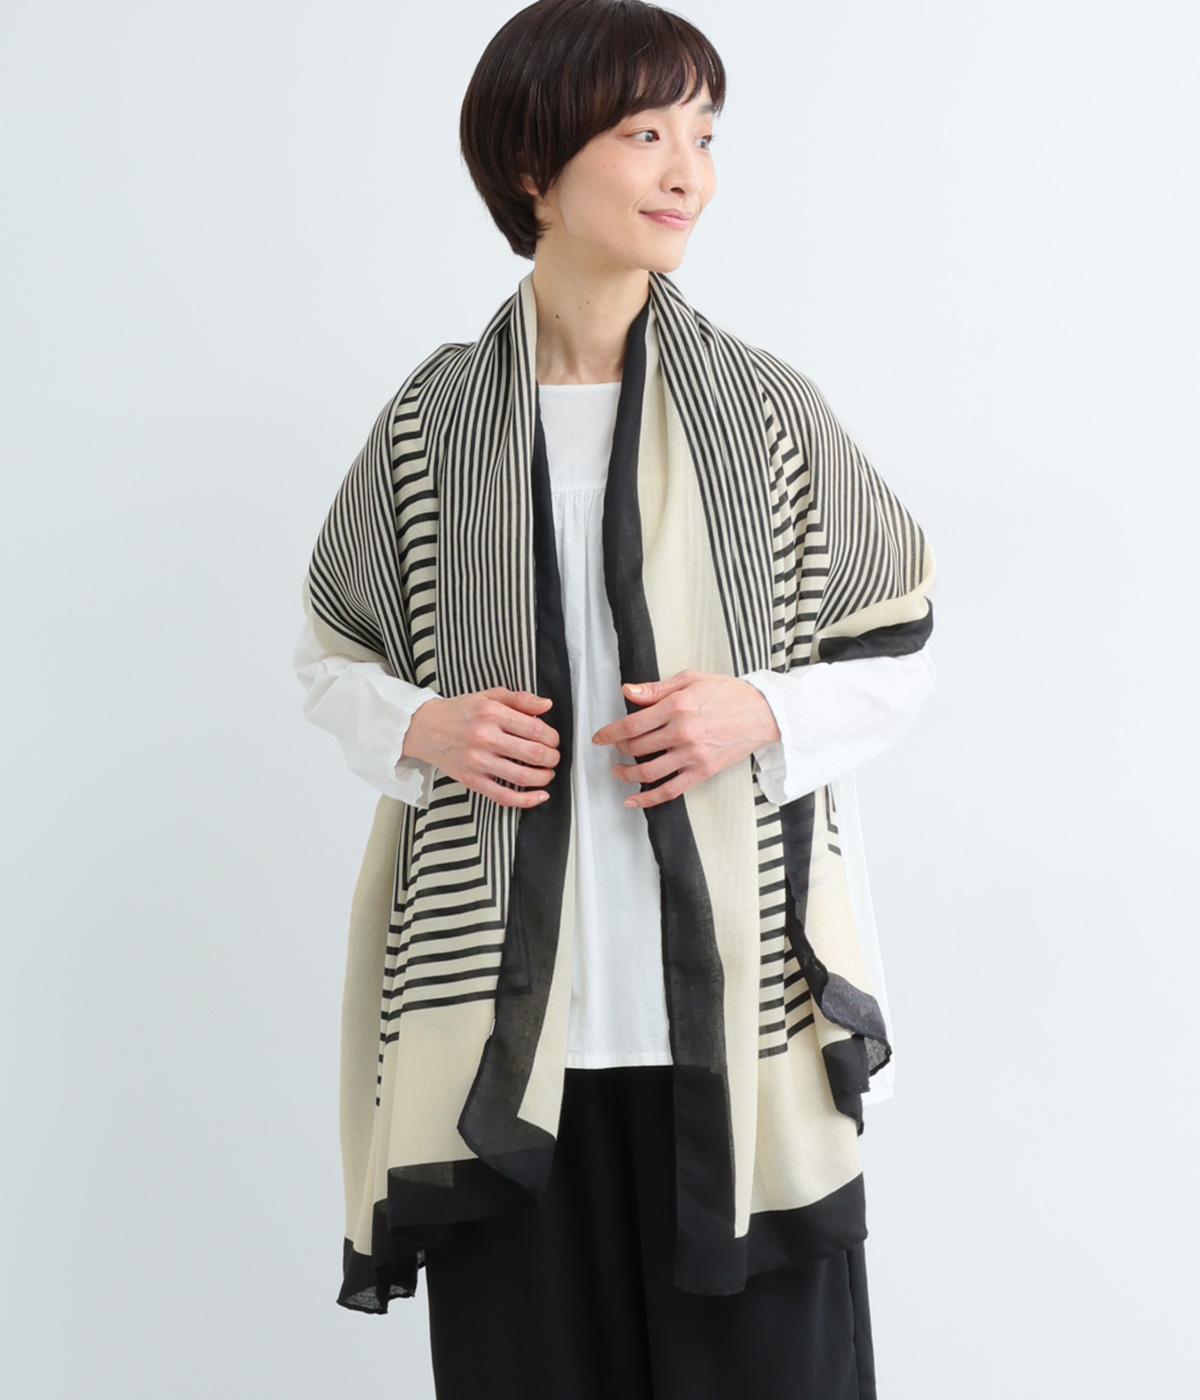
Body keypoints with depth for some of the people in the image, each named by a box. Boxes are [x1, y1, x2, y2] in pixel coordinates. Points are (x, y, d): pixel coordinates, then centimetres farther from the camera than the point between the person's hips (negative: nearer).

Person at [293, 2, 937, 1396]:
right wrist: (422, 728, -8)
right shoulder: (432, 418, 3)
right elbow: (330, 655, 13)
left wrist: (764, 715, -12)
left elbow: (901, 653, 7)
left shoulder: (767, 409, 1)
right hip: (508, 1014, 1)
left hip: (740, 1012, 0)